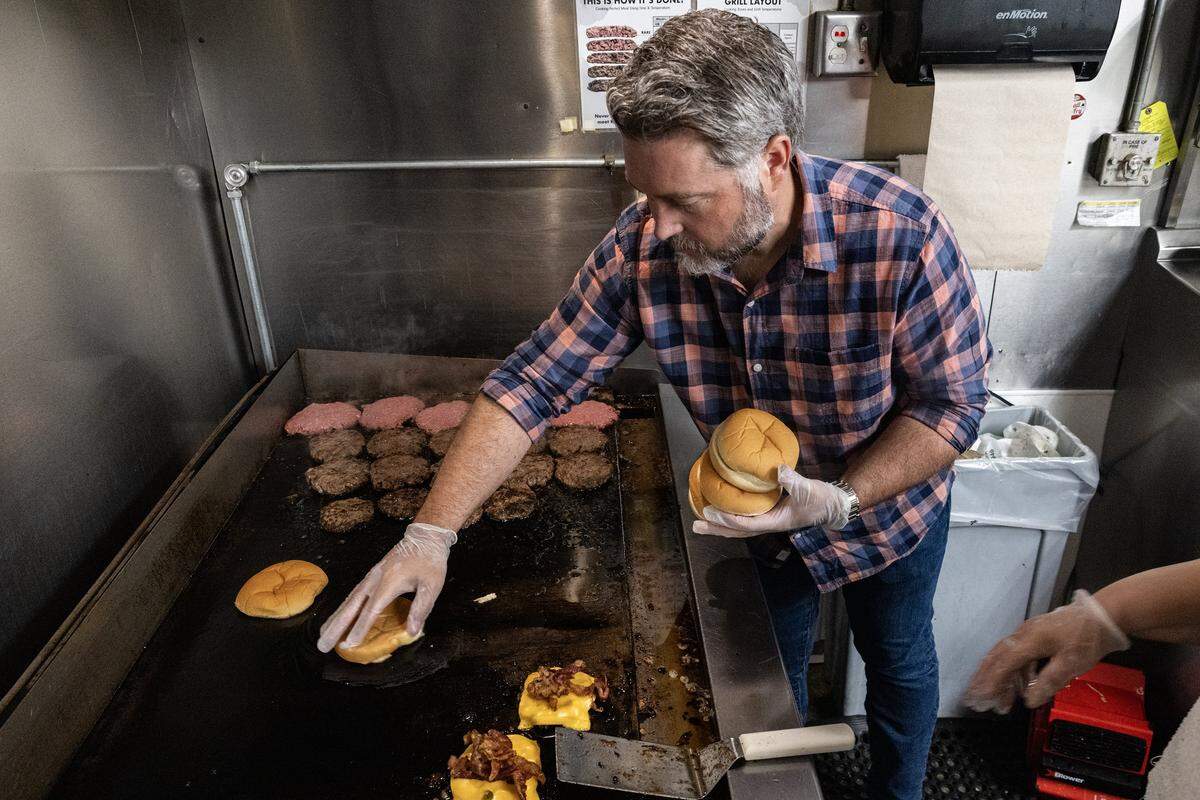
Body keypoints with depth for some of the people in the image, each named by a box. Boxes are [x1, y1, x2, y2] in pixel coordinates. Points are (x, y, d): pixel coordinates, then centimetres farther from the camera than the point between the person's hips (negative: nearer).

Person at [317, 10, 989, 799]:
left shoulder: (901, 235, -35)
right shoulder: (643, 249, -27)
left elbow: (954, 405, -22)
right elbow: (533, 384, -23)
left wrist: (839, 500, -35)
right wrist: (431, 534, -27)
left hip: (888, 504, -1)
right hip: (761, 514, 2)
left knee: (899, 665, 25)